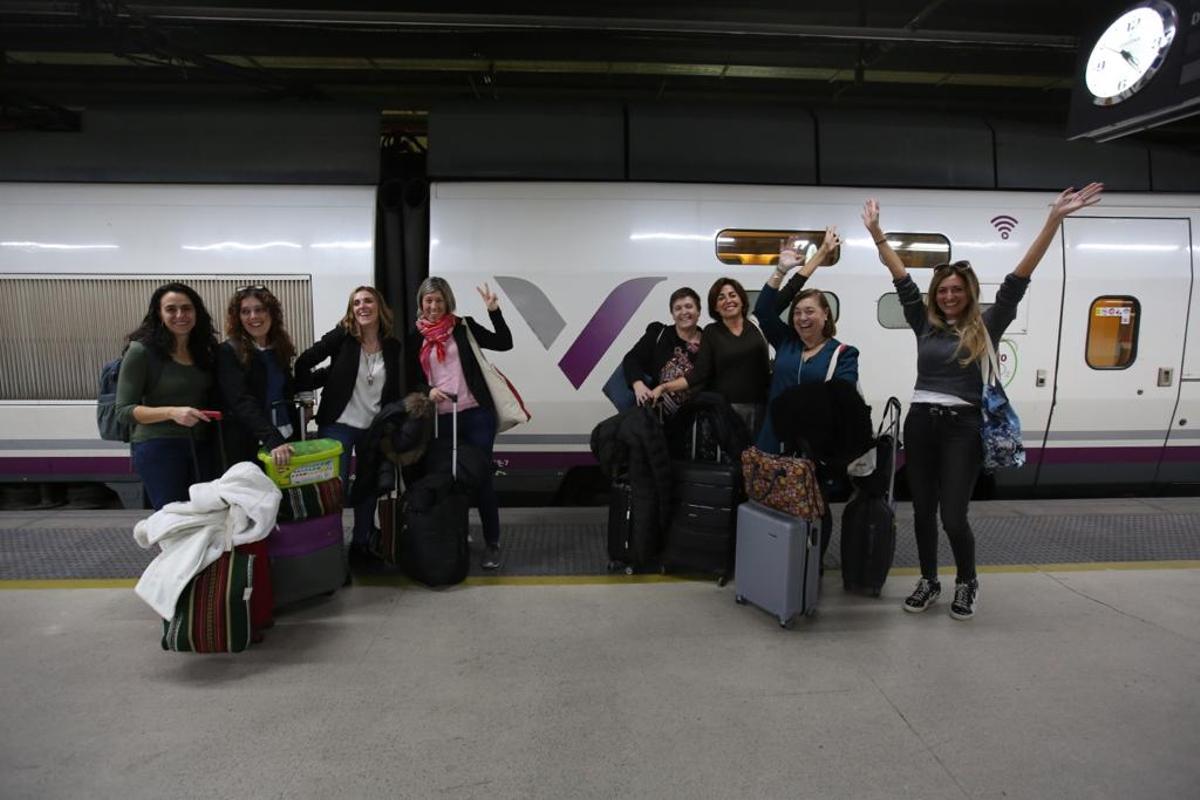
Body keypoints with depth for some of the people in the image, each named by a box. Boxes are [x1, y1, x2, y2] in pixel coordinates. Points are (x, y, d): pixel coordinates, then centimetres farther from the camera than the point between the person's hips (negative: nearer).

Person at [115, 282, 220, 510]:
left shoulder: (205, 350, 10)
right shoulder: (141, 351, -7)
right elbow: (124, 410, -8)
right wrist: (172, 412, -21)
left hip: (201, 447, 5)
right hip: (158, 448, -5)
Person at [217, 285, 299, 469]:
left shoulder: (279, 347, 8)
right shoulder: (228, 352, -9)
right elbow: (242, 402, -21)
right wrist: (272, 439, -34)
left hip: (286, 437, 5)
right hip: (249, 445, -5)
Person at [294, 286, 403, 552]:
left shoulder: (393, 346, -1)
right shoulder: (341, 336, -9)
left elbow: (395, 391, 5)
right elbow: (304, 363, -6)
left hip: (375, 429, 3)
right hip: (339, 425, -3)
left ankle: (362, 543, 30)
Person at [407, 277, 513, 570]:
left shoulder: (463, 326, 3)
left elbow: (504, 343, -2)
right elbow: (412, 380, 10)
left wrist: (494, 311, -11)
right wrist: (428, 391, -10)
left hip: (475, 414, -2)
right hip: (440, 420, 2)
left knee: (482, 477, 0)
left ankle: (492, 543, 11)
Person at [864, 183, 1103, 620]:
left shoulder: (986, 326, 1)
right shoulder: (925, 324, 7)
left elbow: (1018, 279, -5)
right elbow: (902, 279, 8)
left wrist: (1054, 219, -10)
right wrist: (876, 231, 9)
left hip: (962, 426, -3)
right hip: (920, 423, 3)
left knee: (953, 516, -3)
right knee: (923, 510, 11)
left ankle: (967, 583, 24)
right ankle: (928, 581, 29)